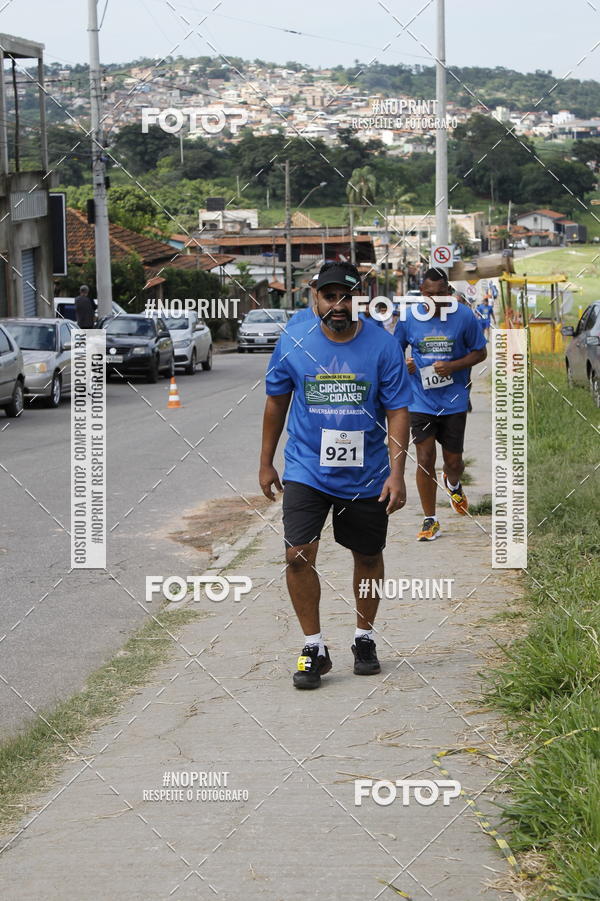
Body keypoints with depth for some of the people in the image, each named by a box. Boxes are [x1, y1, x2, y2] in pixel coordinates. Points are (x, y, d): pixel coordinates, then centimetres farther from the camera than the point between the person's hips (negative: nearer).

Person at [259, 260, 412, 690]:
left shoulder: (383, 345, -8)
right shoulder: (293, 343, -4)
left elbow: (397, 412, -6)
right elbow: (276, 402, 8)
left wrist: (397, 473, -14)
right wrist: (267, 463, 11)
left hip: (367, 475, 0)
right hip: (306, 470, 0)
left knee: (368, 556, 13)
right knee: (299, 554, -13)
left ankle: (365, 638, 33)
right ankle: (314, 648, 0)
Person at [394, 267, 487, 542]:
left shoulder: (464, 316, -6)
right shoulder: (409, 318, -2)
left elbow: (480, 352, 2)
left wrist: (453, 366, -15)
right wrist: (403, 364, -11)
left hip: (454, 401, 0)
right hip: (421, 402, 0)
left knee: (453, 461, 6)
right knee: (425, 460, -4)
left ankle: (453, 485, 45)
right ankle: (430, 520, 8)